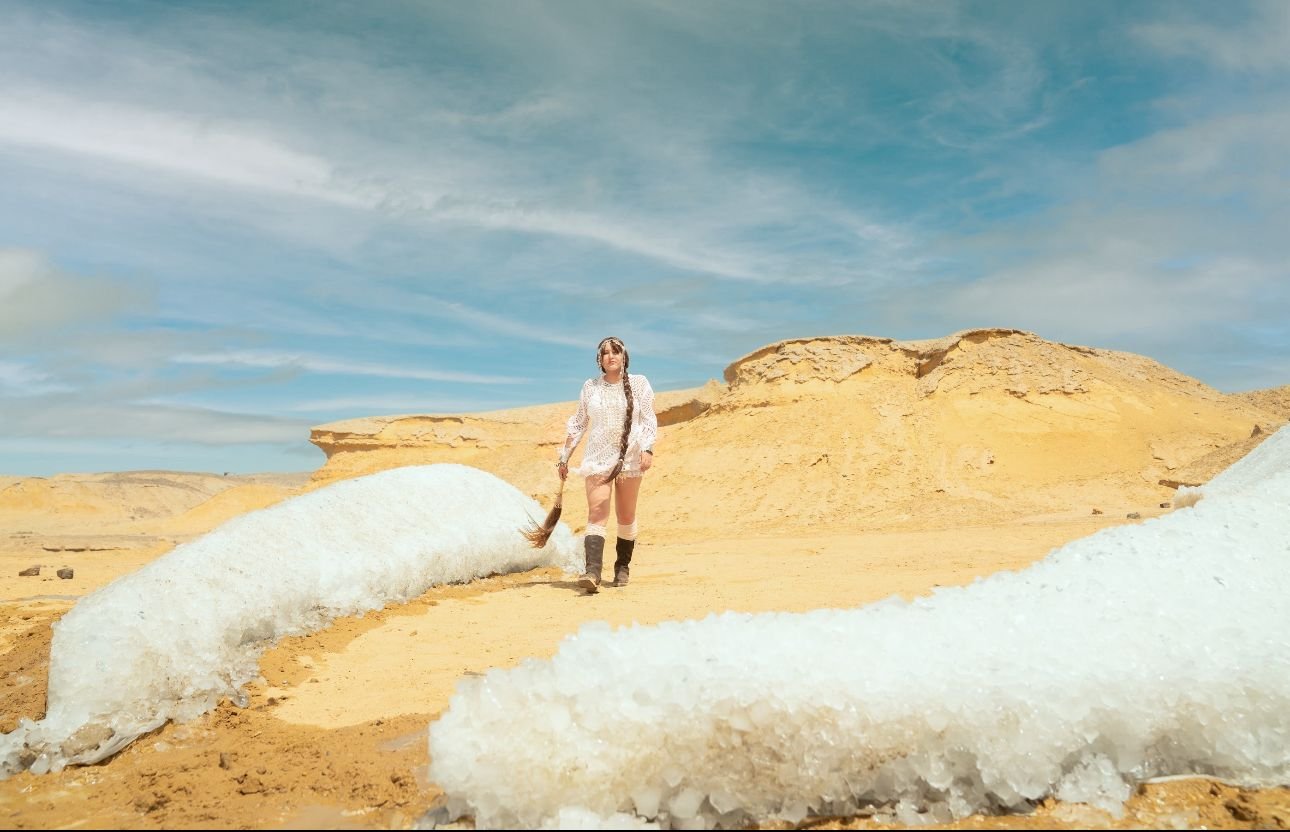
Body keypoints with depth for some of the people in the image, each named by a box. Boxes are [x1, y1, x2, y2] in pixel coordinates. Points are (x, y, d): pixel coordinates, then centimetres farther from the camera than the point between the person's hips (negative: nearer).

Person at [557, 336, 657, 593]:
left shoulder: (639, 383, 4)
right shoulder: (590, 387, 8)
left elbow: (649, 420, 0)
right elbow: (578, 424, 13)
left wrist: (648, 449, -14)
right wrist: (565, 456, 12)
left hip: (629, 458, 0)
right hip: (598, 458, 0)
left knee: (626, 516, 8)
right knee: (596, 514, -13)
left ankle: (622, 567, 25)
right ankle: (592, 572, -23)